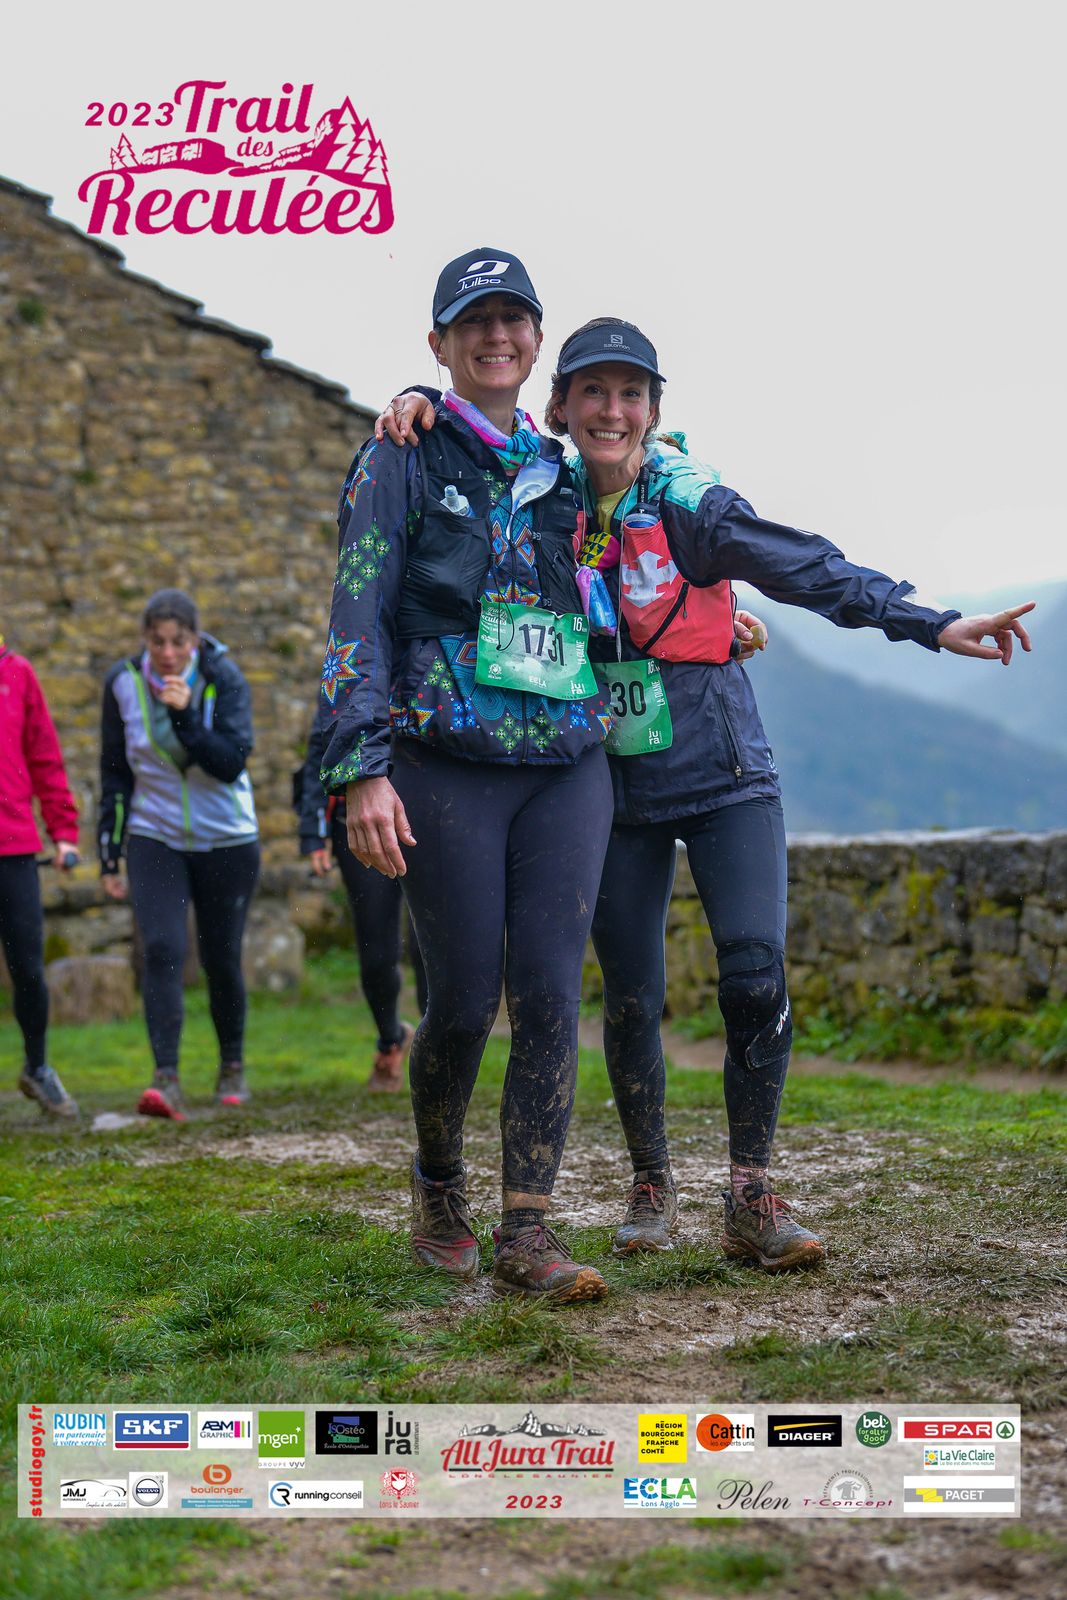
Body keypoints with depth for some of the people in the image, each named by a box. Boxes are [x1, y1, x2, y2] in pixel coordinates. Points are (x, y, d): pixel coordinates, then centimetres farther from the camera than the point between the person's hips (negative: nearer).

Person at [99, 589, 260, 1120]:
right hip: (155, 838, 1)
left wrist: (185, 715, -32)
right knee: (162, 951, -17)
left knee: (221, 959, 7)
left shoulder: (223, 678, -11)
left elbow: (231, 763, -20)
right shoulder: (123, 683, -5)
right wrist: (110, 853, 2)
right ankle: (166, 1081, -22)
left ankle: (232, 1067, 29)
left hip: (226, 839, -1)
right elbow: (115, 773, 3)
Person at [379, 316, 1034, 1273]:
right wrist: (417, 403, -12)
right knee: (631, 998, 4)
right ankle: (652, 1186, 22)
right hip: (616, 790, 3)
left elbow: (811, 571, -17)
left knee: (756, 972, -15)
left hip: (724, 778, -3)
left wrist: (931, 622, -27)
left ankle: (753, 1197, -3)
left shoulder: (691, 505, -10)